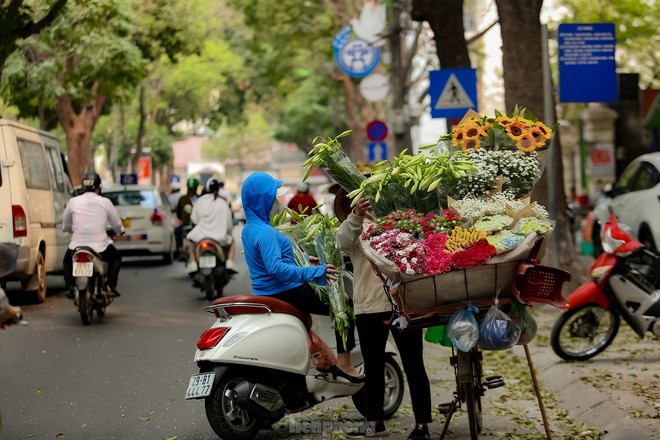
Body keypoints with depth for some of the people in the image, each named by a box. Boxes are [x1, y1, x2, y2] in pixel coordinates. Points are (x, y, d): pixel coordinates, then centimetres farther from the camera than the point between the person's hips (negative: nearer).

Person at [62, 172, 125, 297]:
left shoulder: (73, 202, 1)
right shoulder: (105, 202, -1)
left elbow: (67, 226, 13)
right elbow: (116, 223, 10)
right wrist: (120, 231, 34)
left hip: (77, 246, 1)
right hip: (100, 247, -1)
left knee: (67, 261, 32)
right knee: (116, 258, 29)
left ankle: (70, 287, 12)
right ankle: (110, 286, 12)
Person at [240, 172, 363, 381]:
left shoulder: (250, 228, 10)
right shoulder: (265, 232, -22)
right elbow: (275, 267, -35)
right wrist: (312, 272, -37)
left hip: (266, 292, 10)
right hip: (285, 292, -10)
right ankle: (344, 362, -11)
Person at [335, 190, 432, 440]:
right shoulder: (354, 227, 7)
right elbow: (344, 241, -15)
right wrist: (356, 215, -35)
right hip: (368, 305, 2)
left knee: (413, 364, 0)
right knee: (373, 365, 12)